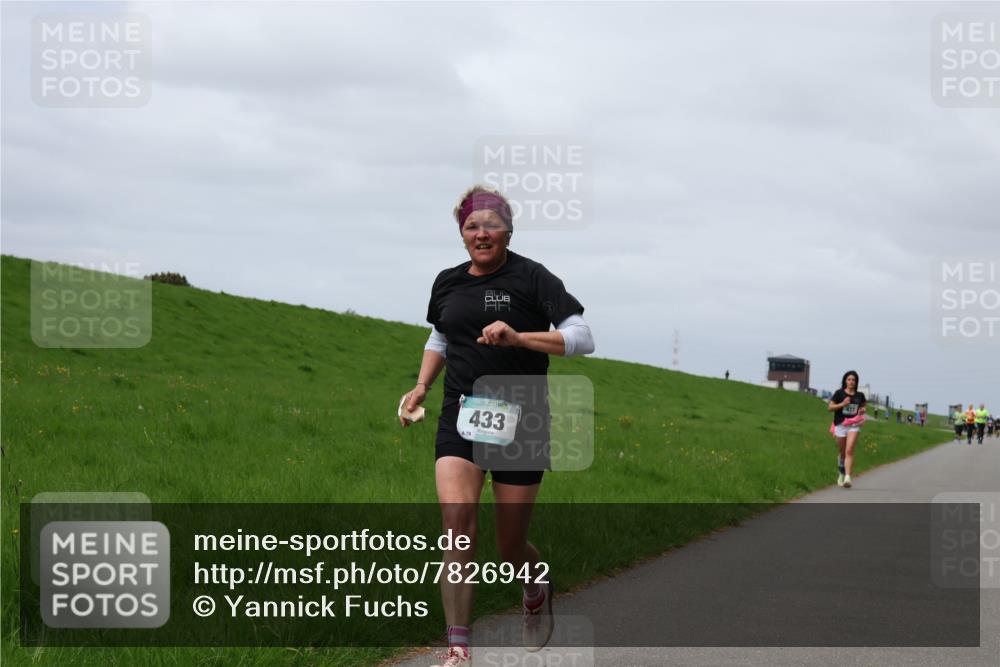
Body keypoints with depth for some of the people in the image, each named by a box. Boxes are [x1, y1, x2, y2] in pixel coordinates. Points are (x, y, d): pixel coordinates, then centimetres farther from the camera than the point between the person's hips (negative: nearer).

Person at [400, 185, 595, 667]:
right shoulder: (447, 283, 10)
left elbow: (582, 338, -12)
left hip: (520, 423, -3)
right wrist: (422, 386, 13)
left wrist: (517, 337, -24)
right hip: (461, 417, 3)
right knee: (456, 522, -18)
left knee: (510, 546, 5)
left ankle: (536, 592, 43)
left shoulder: (531, 278, -6)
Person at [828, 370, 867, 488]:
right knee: (842, 452, 11)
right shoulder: (839, 393, -2)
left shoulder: (860, 395, 6)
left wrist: (862, 411, -2)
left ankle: (847, 477, -23)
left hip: (854, 425, 0)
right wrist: (842, 404, -15)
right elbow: (830, 407, -1)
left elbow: (862, 406, 22)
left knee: (849, 451, -16)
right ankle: (841, 474, 36)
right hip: (840, 425, 0)